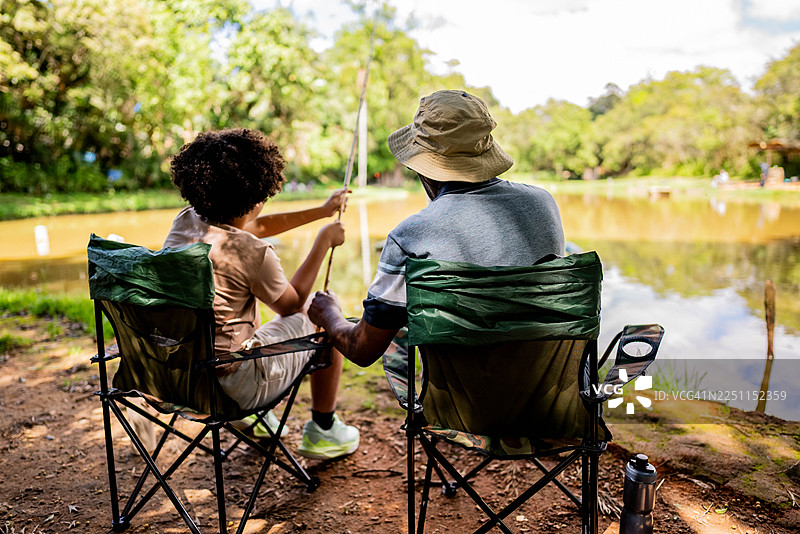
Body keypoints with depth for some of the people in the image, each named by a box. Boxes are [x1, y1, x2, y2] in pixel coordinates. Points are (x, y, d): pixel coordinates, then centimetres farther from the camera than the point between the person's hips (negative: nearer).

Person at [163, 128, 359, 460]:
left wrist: (320, 211, 27)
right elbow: (292, 304, -3)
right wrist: (324, 241, 5)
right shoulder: (252, 253, -24)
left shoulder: (185, 221, -1)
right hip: (228, 388, -7)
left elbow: (256, 227, 17)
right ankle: (322, 430, 24)